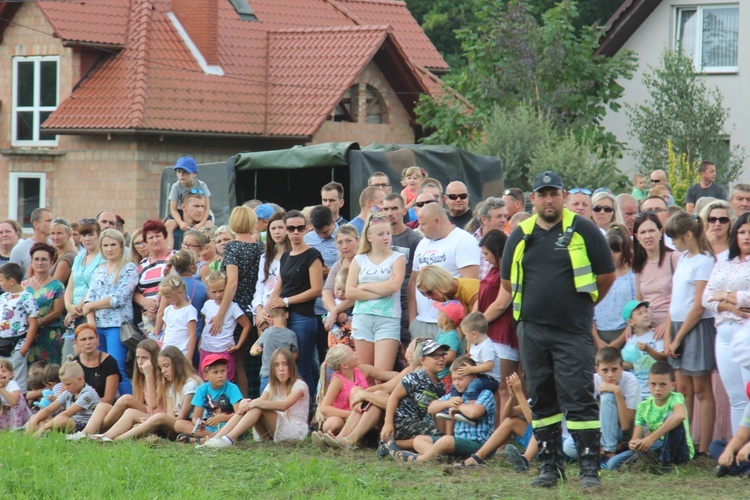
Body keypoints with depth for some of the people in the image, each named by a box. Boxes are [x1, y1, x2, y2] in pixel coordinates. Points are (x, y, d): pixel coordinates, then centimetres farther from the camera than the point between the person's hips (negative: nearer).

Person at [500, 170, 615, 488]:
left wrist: (582, 305, 9)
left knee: (578, 398, -8)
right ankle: (550, 464, 18)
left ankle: (590, 467, -7)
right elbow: (507, 280, 19)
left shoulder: (582, 230, -2)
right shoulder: (521, 235, 9)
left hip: (573, 331, -5)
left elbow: (607, 274, 2)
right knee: (541, 399, 9)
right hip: (532, 330, 5)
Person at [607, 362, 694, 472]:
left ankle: (666, 462, -20)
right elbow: (635, 439, -1)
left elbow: (680, 415, -37)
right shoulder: (644, 407, 3)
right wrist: (634, 444, -29)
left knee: (670, 416, -31)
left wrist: (651, 438, -41)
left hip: (680, 451, -4)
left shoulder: (675, 398, -12)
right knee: (613, 464, -12)